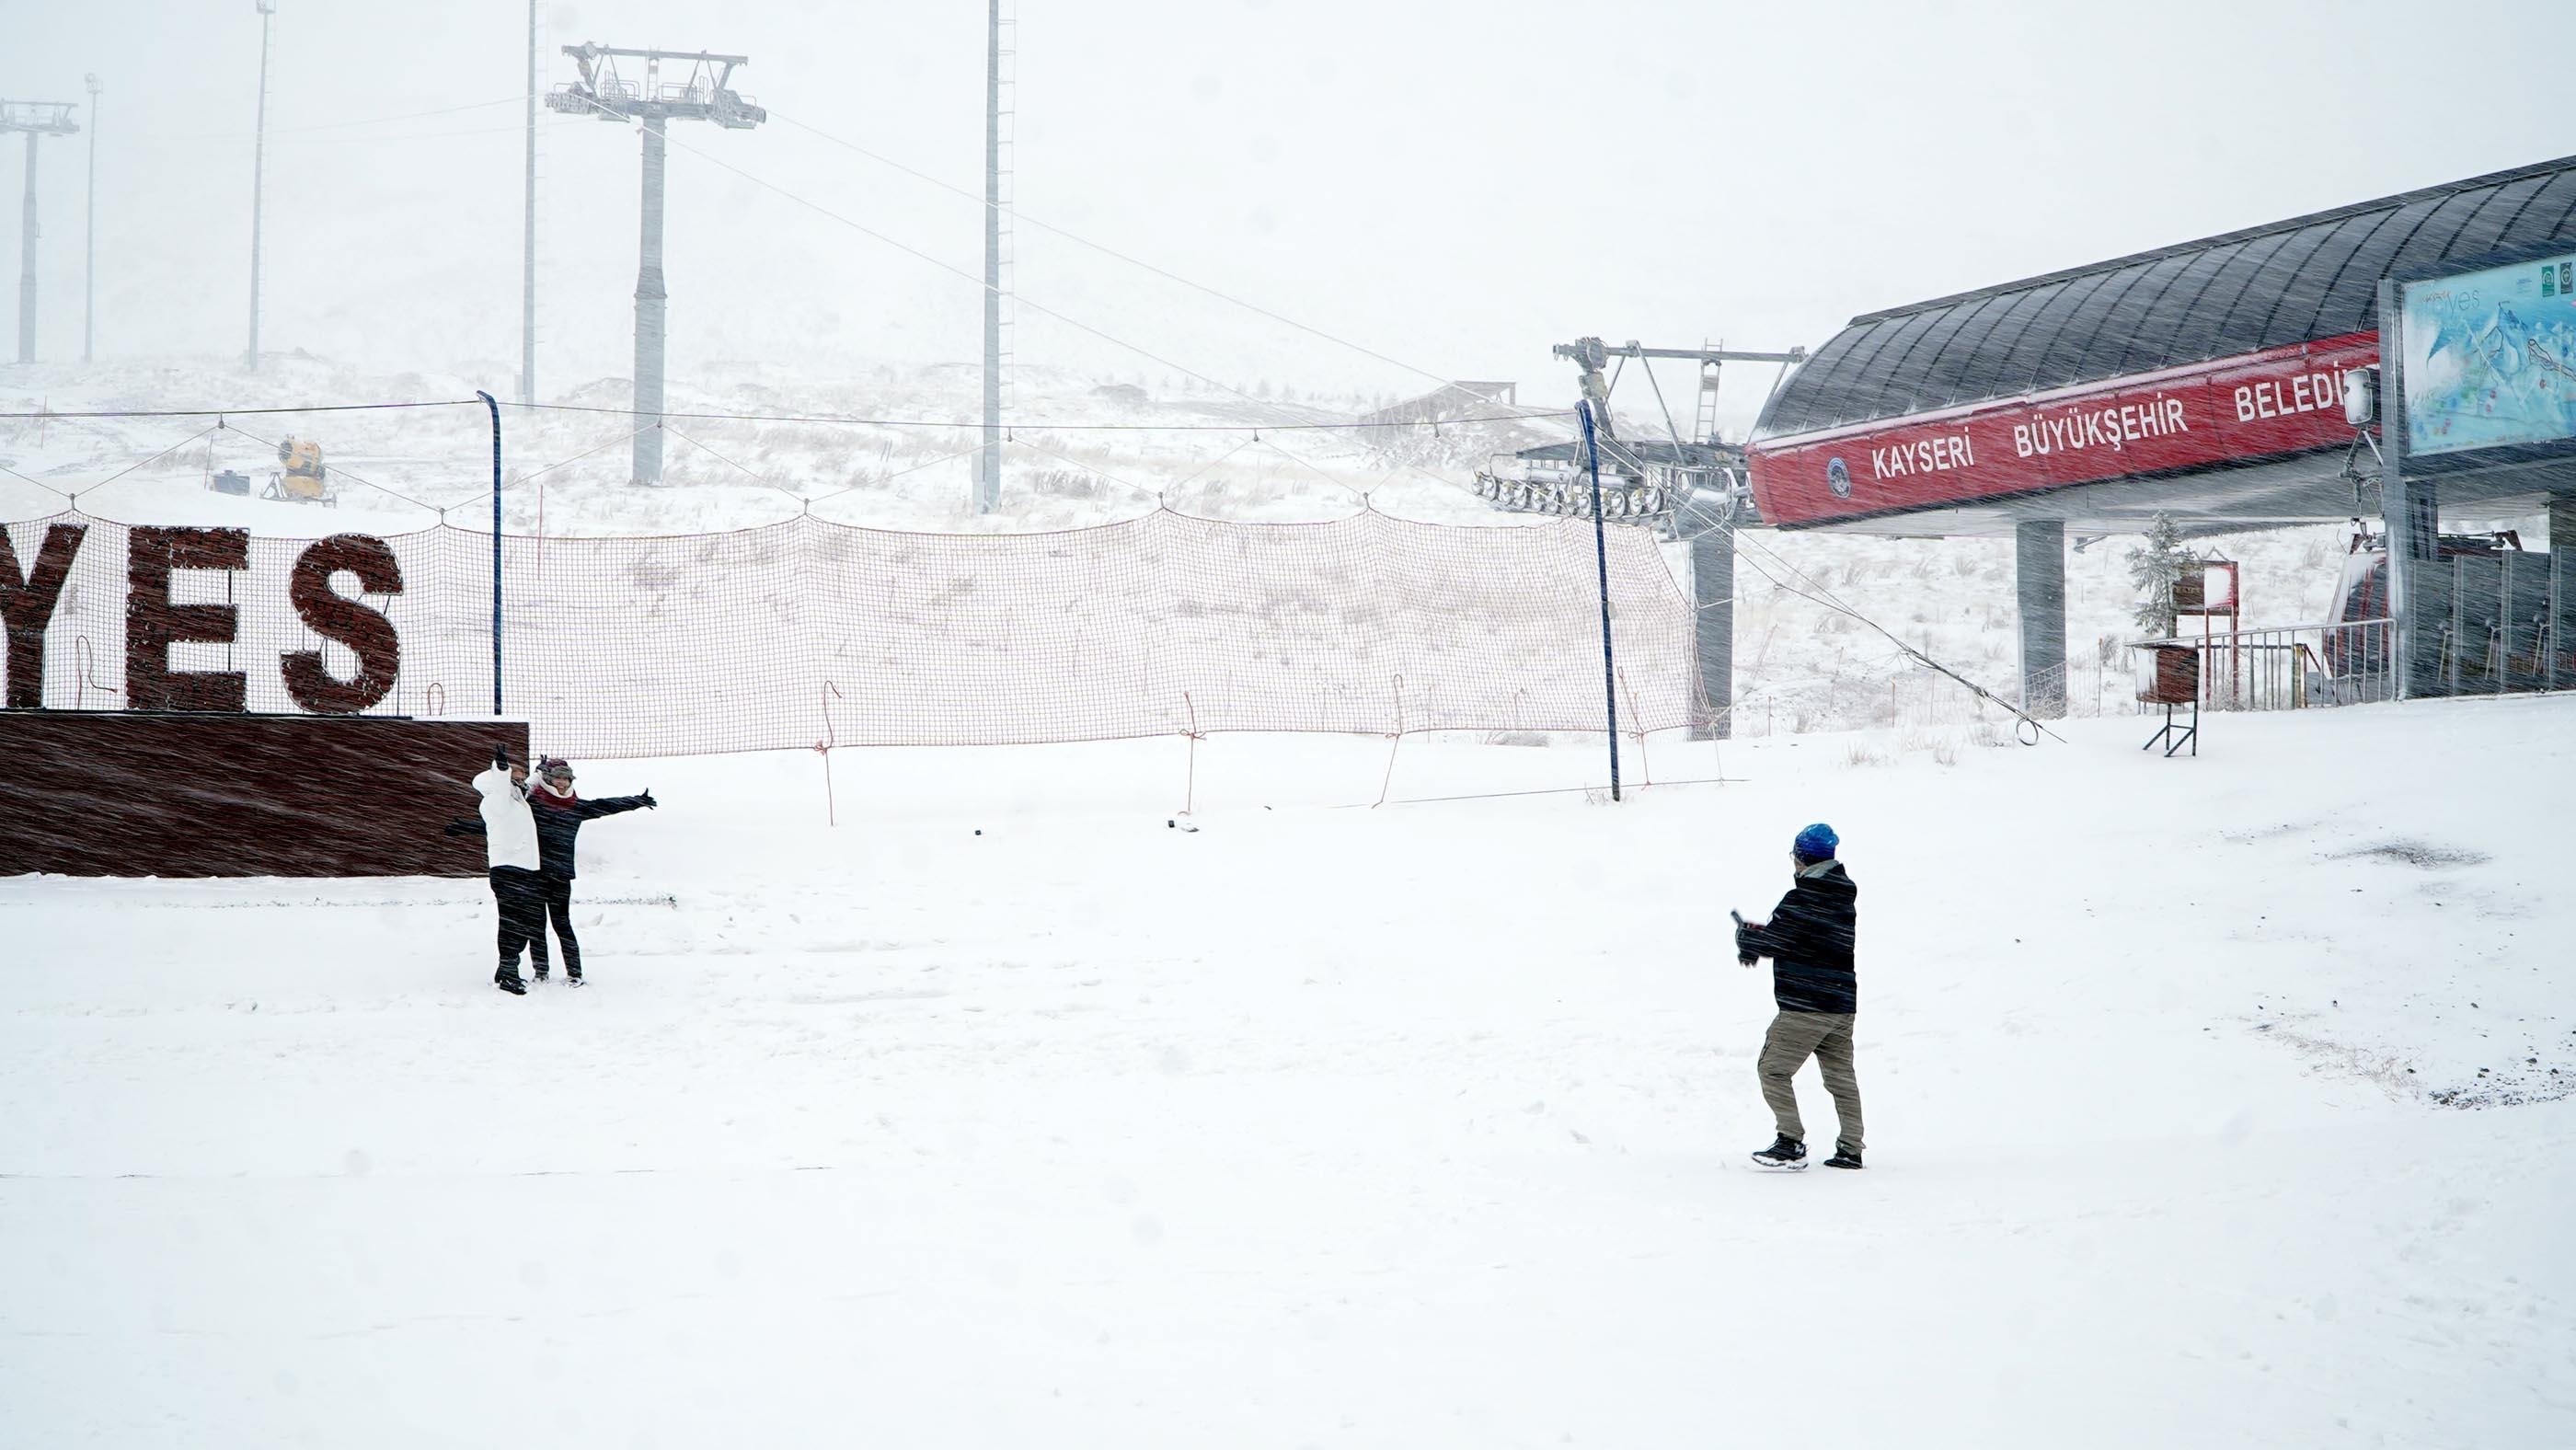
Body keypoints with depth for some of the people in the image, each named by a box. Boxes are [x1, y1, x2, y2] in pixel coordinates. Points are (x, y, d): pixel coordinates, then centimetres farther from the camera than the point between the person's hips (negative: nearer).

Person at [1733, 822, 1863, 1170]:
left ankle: (1792, 1144, -6)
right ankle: (1851, 1148, 13)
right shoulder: (1845, 896, 12)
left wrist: (1747, 935, 9)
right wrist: (1760, 936, 15)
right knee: (1841, 1076, 14)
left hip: (1806, 1005, -9)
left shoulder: (1802, 898, -16)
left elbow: (1775, 939, -13)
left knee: (1773, 1069, -1)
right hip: (1843, 1006, 9)